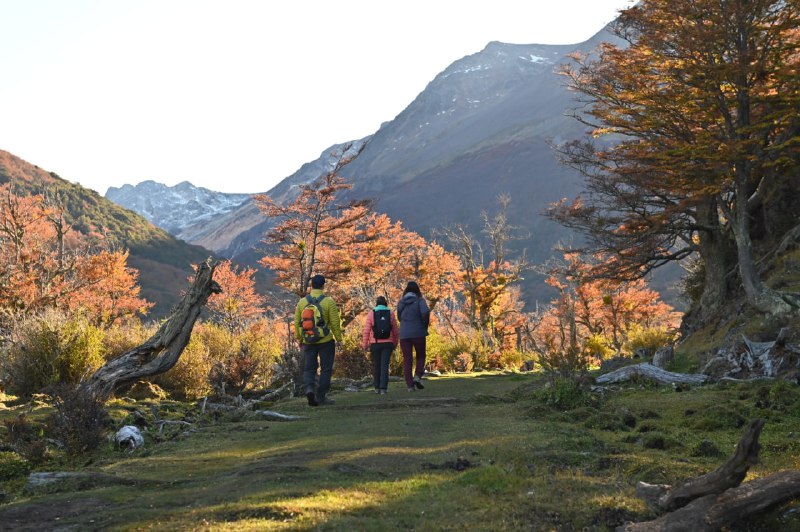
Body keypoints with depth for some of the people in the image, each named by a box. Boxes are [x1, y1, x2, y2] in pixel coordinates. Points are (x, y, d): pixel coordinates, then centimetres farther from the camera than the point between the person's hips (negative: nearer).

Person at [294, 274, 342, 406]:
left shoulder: (302, 302, 1)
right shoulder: (328, 302, -9)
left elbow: (297, 322, 5)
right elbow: (335, 323, -9)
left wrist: (299, 338, 18)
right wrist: (339, 339, 2)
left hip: (308, 342, 3)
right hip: (326, 341, -3)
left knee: (309, 369, 11)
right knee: (326, 369, 9)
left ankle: (309, 389, -13)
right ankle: (321, 396, 9)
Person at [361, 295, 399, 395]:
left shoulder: (371, 314, 0)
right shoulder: (390, 314, 4)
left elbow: (366, 331, -4)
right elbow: (395, 331, 5)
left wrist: (364, 344, 1)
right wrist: (395, 344, 14)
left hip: (375, 344, 0)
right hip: (388, 343, 0)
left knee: (376, 365, 12)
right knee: (385, 365, -1)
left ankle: (377, 387, 17)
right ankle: (383, 388, -10)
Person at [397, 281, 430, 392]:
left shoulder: (401, 302, 8)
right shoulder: (420, 300, -3)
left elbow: (399, 317, 12)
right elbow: (425, 312, -19)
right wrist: (425, 325, -4)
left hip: (404, 334, 2)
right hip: (418, 333, -2)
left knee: (407, 360, 6)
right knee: (421, 356, 16)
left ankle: (410, 385, 1)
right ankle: (417, 376, -5)